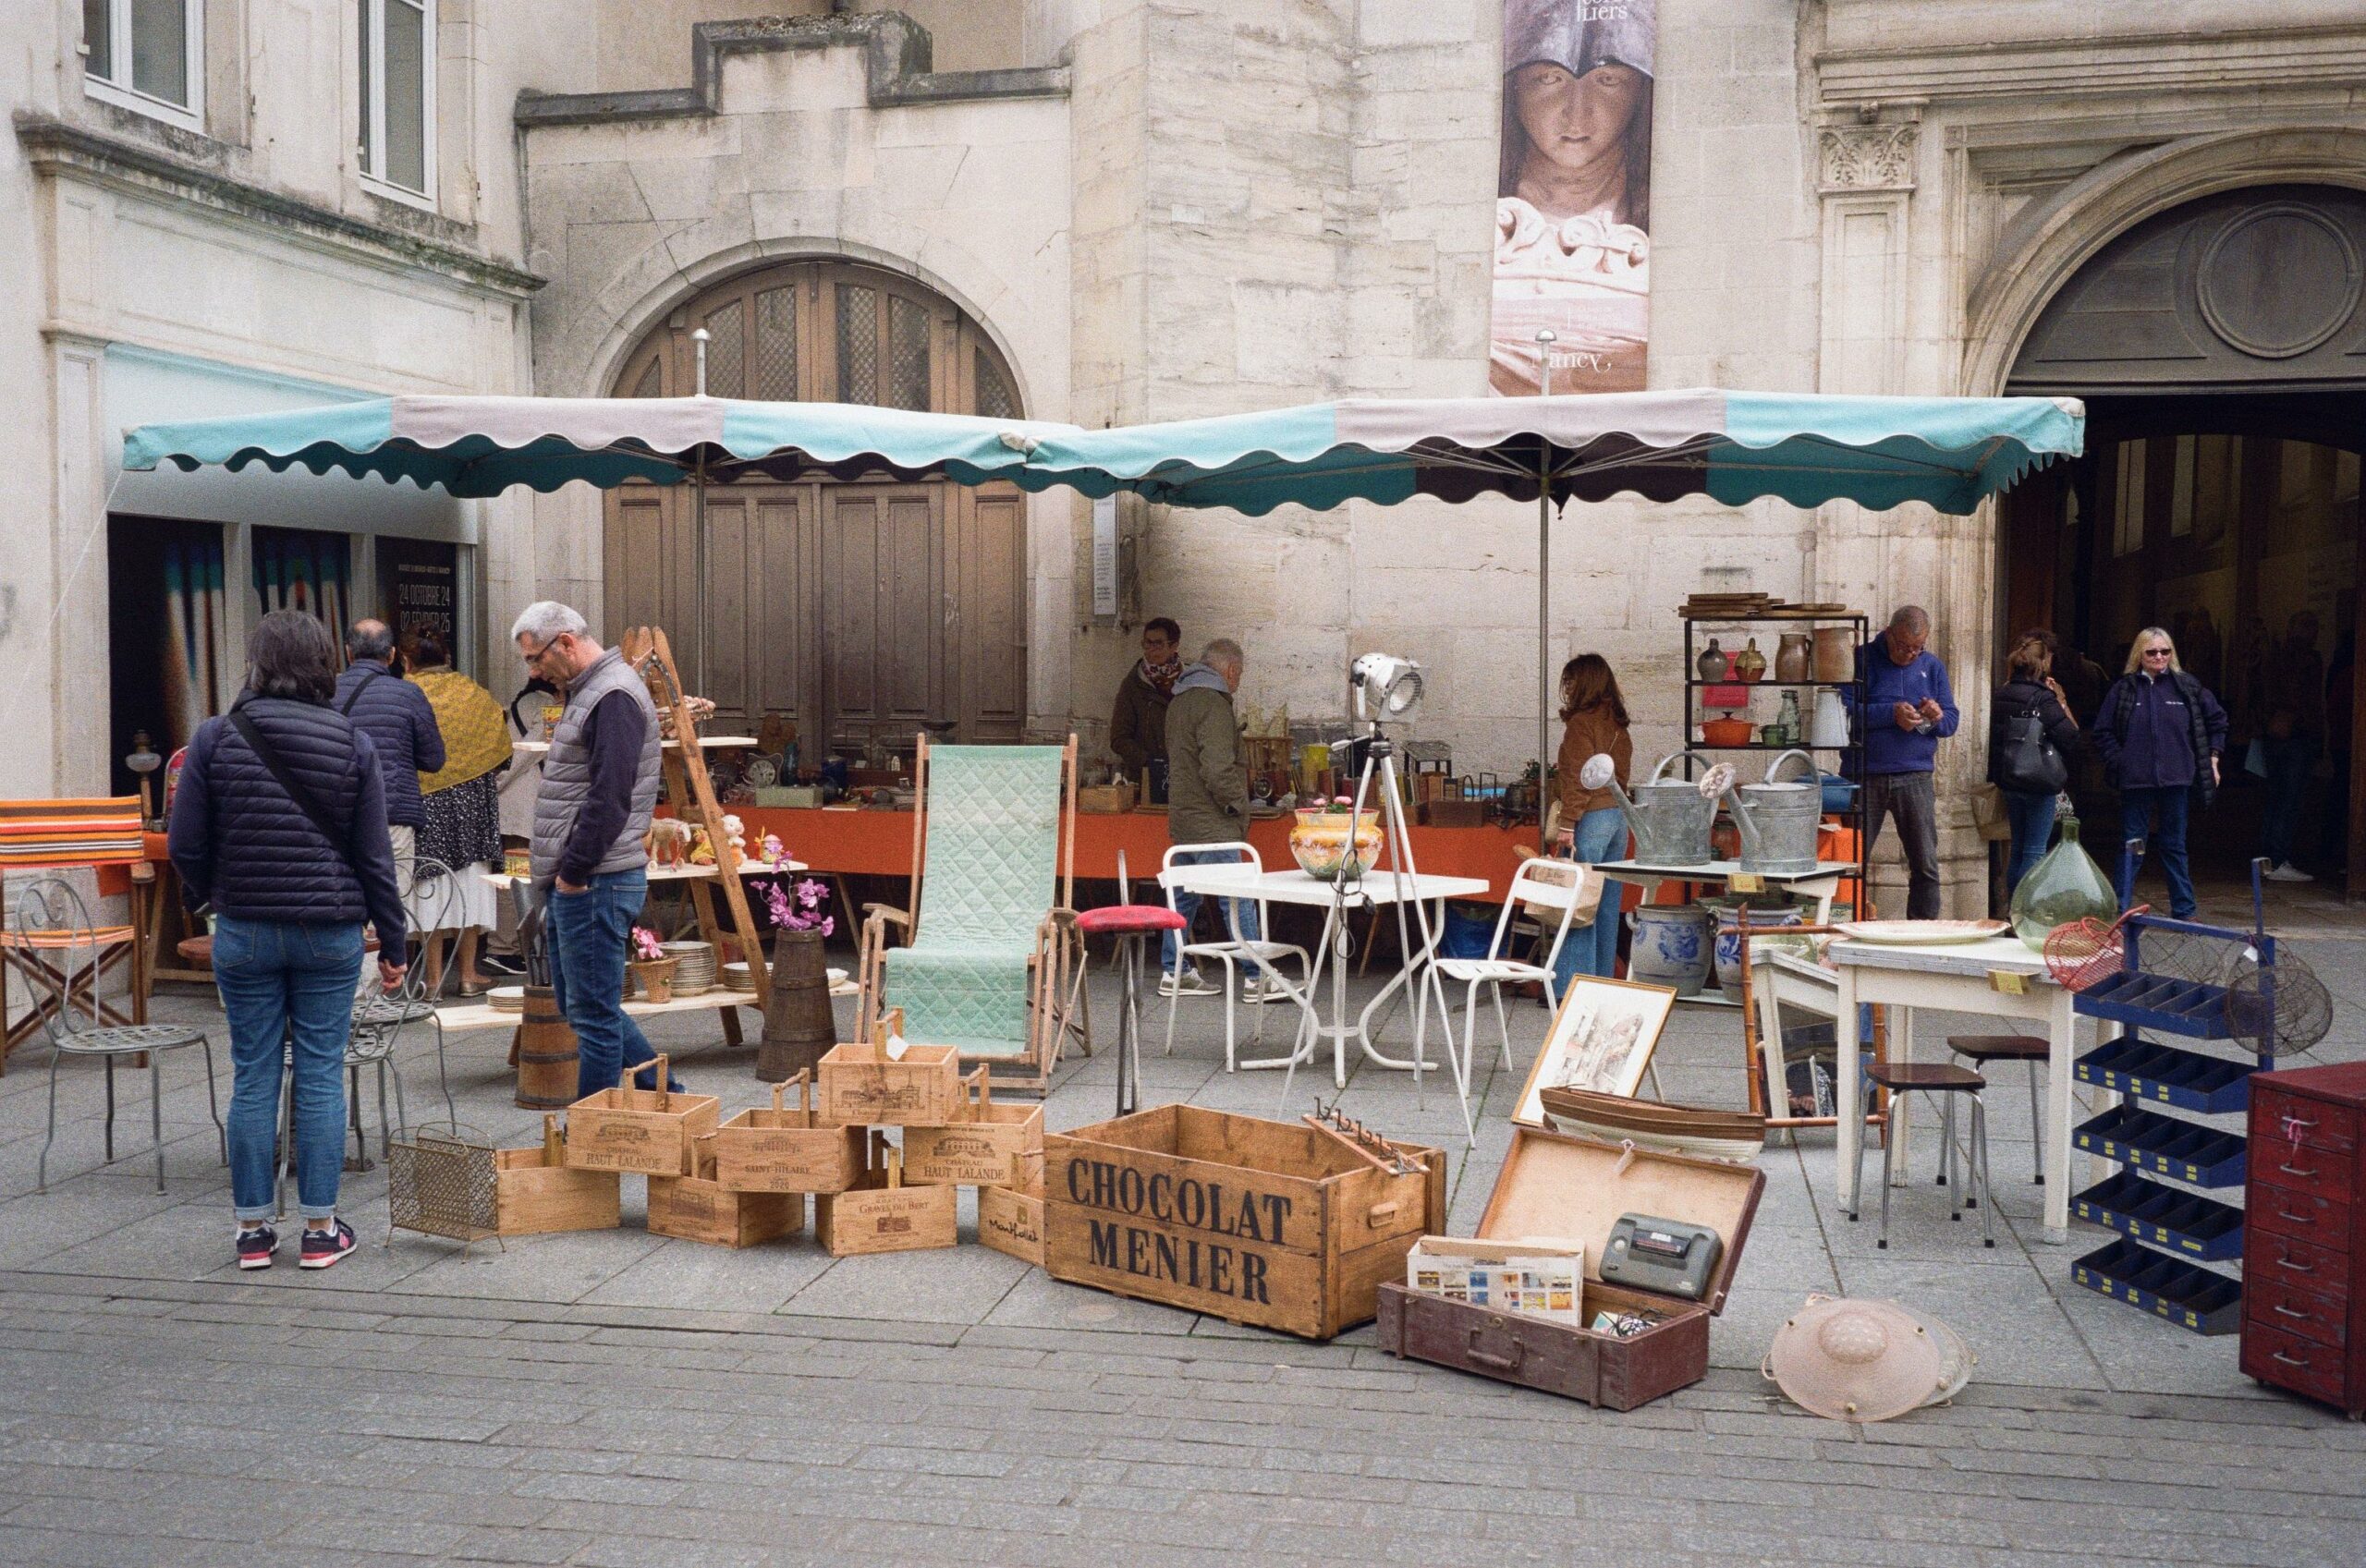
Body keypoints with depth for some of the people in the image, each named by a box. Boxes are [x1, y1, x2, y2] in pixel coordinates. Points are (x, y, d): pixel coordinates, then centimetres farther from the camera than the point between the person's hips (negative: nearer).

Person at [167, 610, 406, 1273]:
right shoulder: (354, 745, -2)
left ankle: (254, 1229, 15)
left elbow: (185, 845, -2)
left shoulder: (215, 737, -4)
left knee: (254, 1076, 8)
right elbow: (375, 857, -1)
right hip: (332, 932, 0)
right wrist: (392, 943, 8)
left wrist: (205, 895, 20)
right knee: (321, 1076, 5)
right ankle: (320, 1229, 10)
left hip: (244, 931, 0)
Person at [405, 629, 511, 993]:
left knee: (430, 887, 3)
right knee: (469, 883, 7)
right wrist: (489, 780, 21)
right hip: (470, 799, 1)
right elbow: (498, 751, 6)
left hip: (420, 799, -1)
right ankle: (469, 974, 9)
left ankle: (434, 978, 4)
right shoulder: (471, 693, 1)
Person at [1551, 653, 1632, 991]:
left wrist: (1567, 825, -15)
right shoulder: (1617, 723, 14)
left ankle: (1570, 987, -8)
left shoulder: (1581, 721, -9)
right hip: (1618, 817, 8)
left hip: (1591, 818, -8)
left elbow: (1579, 779, -14)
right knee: (1607, 906, 10)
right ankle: (1603, 984, 14)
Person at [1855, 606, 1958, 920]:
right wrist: (1891, 714, -18)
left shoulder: (1932, 666, 13)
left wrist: (1938, 718, -10)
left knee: (1926, 865, 1)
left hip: (1914, 778, 3)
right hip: (1865, 776, -3)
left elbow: (1952, 720, 12)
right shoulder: (1863, 659, 0)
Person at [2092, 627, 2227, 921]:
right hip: (2136, 782, -1)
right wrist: (2118, 762, -4)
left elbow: (2217, 720, 14)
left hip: (2176, 780, 1)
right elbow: (2103, 732, 4)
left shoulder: (2187, 687, 4)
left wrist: (2212, 760, 11)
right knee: (2132, 845, 4)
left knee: (2175, 847, 11)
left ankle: (2184, 911, 18)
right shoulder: (2124, 689, 1)